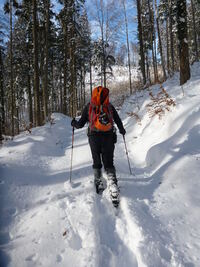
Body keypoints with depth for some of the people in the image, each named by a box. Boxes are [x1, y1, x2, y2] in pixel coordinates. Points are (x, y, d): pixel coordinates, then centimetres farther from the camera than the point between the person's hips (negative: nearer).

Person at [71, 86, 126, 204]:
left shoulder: (89, 107, 1)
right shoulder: (110, 106, 4)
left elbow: (81, 124, 3)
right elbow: (118, 120, 9)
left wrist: (74, 123, 25)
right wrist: (122, 130, 28)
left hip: (94, 137, -1)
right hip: (109, 137, 1)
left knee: (97, 162, 13)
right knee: (109, 162, 6)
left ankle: (99, 183, 18)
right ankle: (113, 183, -6)